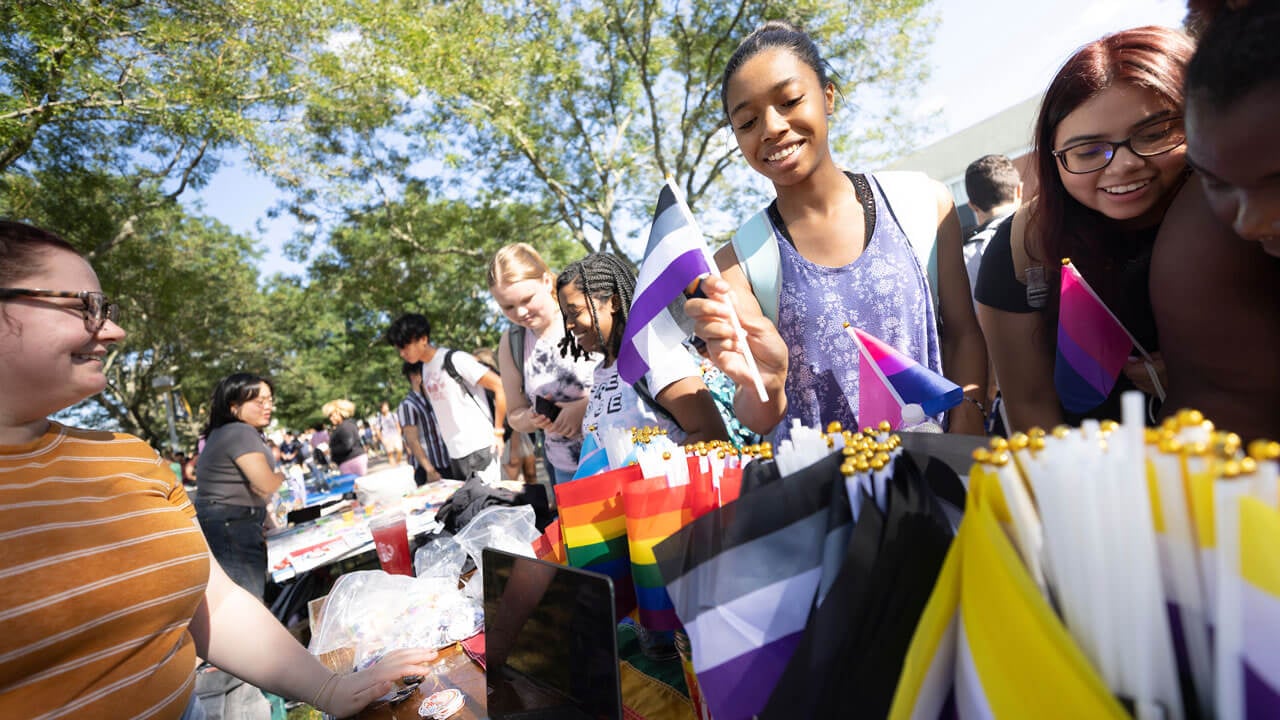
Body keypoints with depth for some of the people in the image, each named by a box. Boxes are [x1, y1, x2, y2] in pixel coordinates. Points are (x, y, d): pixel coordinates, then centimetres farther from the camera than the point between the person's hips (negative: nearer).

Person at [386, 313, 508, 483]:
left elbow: (500, 386, -14)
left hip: (479, 448, -7)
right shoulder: (424, 369, 10)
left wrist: (498, 431, -11)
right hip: (455, 453, 8)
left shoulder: (454, 359, -12)